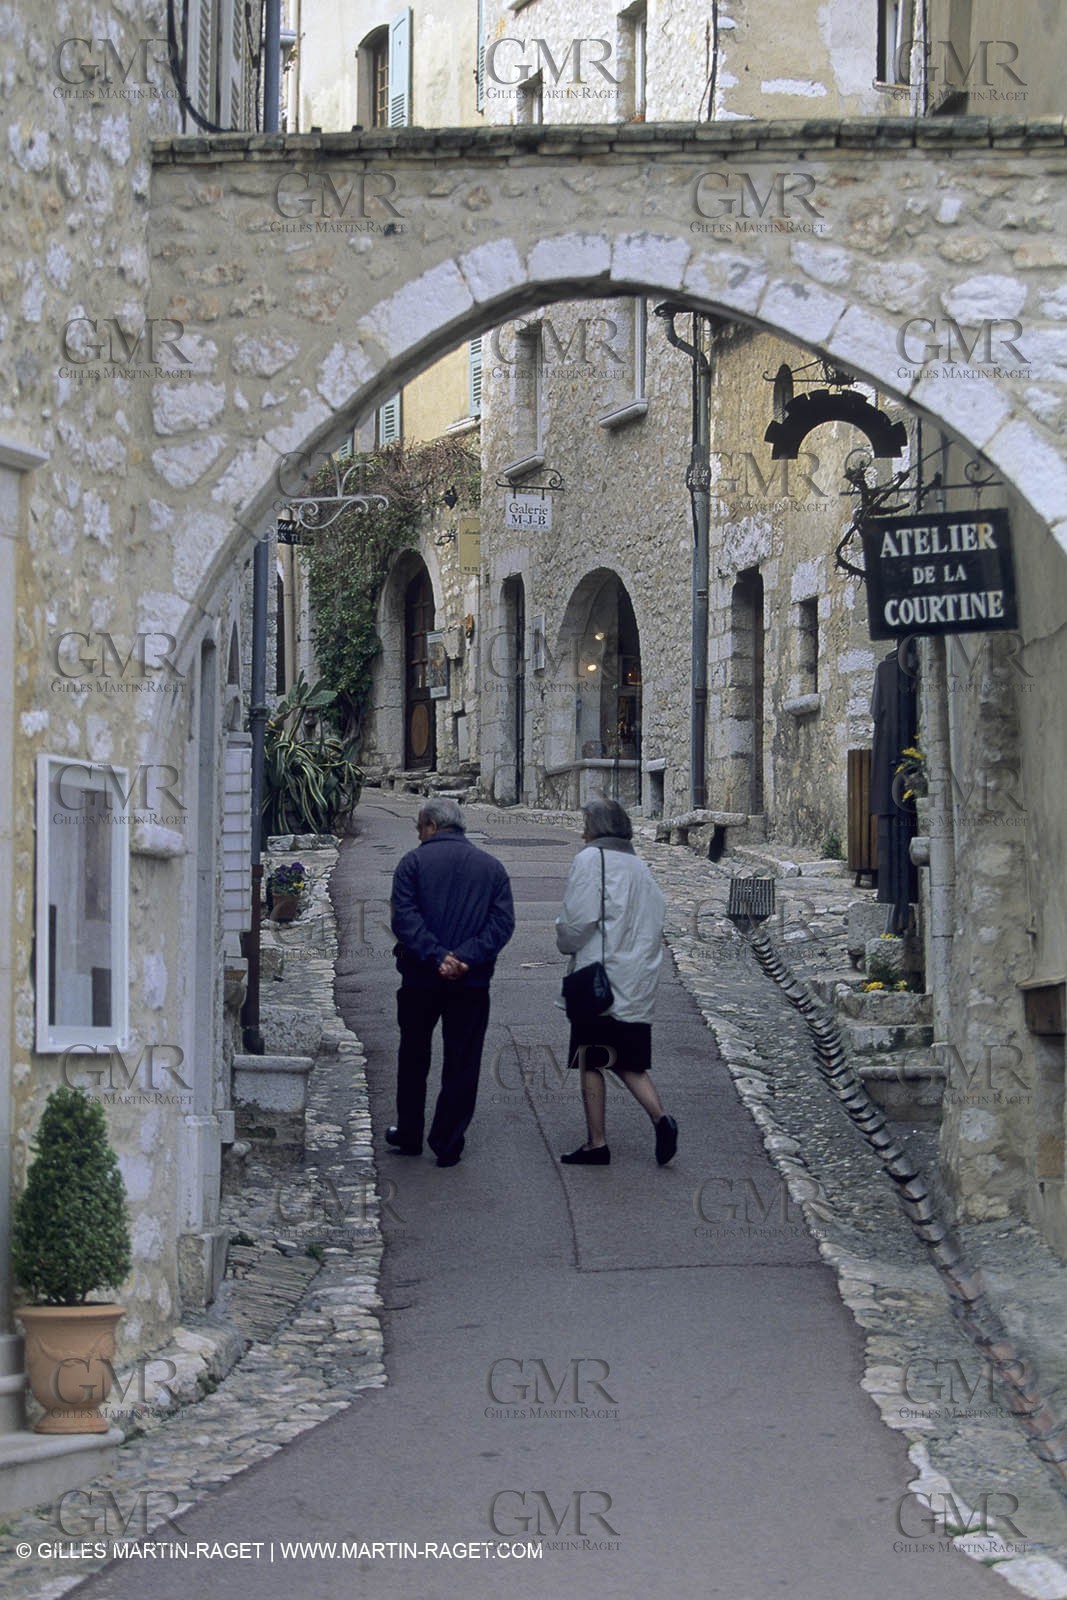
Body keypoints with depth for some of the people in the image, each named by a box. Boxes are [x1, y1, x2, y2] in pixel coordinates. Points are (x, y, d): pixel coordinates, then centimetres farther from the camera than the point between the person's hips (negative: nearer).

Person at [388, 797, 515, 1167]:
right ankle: (448, 1145, 7)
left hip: (421, 978, -1)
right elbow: (503, 922, -4)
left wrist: (436, 956, -19)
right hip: (472, 983, 1)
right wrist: (465, 958, -12)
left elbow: (404, 917, -14)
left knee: (414, 1056, 16)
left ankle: (409, 1134, 24)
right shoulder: (491, 866, 6)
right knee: (462, 1063, 7)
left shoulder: (414, 862, -2)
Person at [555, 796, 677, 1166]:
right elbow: (656, 925, 15)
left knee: (590, 1064, 2)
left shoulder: (590, 859, -8)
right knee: (629, 1063, 13)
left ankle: (597, 1143, 3)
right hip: (638, 985, 7)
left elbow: (577, 918, -14)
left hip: (600, 980, -7)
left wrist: (566, 943, 5)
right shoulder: (639, 866, 14)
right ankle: (660, 1118, -7)